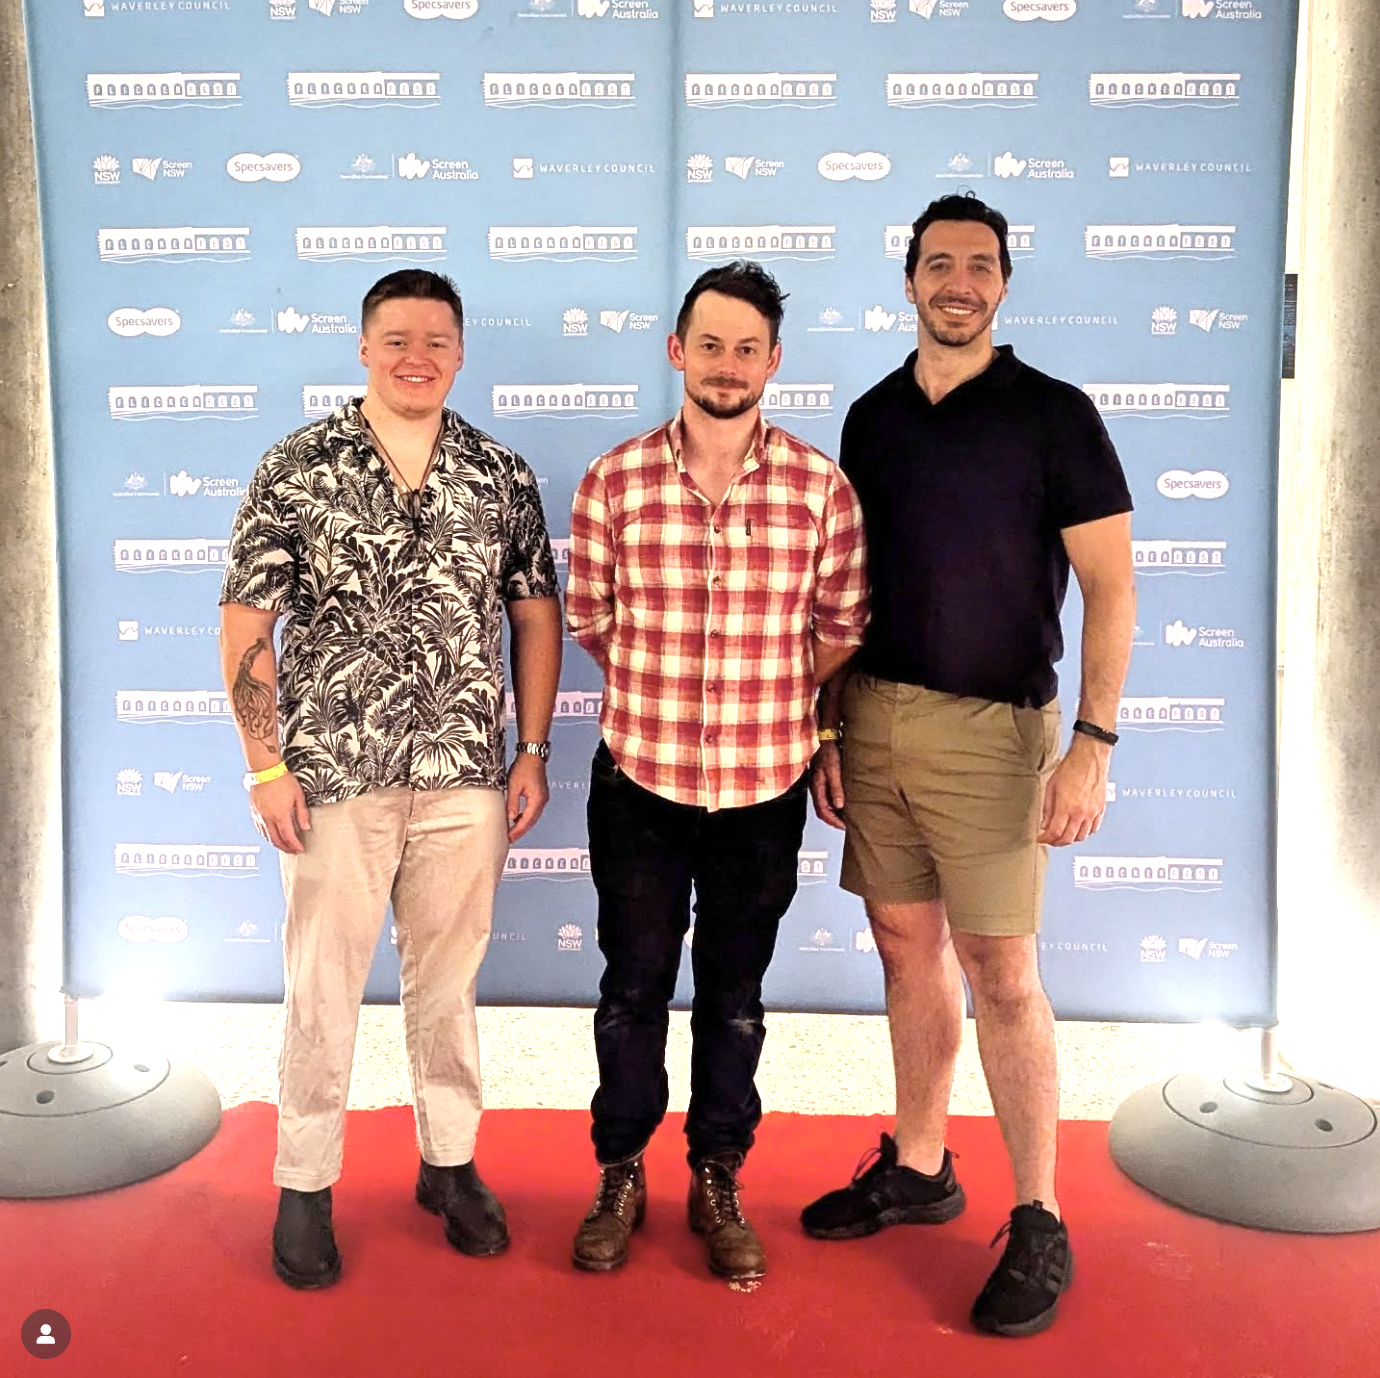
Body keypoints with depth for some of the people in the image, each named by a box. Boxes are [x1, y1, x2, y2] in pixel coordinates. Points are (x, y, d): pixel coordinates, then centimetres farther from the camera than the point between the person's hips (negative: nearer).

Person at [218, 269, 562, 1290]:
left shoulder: (503, 477, 5)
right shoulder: (297, 469, -2)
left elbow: (536, 615, 10)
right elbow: (246, 624, -2)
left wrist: (533, 751, 5)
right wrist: (266, 765, -7)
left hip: (466, 777, 2)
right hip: (334, 775, -2)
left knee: (450, 980, 13)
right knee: (322, 987, 7)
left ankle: (450, 1162, 31)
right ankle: (305, 1185, 24)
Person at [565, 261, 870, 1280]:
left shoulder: (821, 488, -5)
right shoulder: (614, 483, -4)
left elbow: (842, 629, 5)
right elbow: (589, 618, 7)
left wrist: (774, 710, 7)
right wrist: (665, 690, 7)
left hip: (765, 786, 0)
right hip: (639, 778, 0)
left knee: (734, 995, 14)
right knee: (634, 987, 12)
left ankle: (719, 1180, 32)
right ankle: (620, 1175, 31)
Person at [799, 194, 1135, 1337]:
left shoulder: (1054, 415, -3)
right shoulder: (871, 417, 11)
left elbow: (1111, 588, -7)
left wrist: (1093, 746, -16)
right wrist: (828, 727, 9)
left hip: (991, 728, -5)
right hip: (873, 719, 5)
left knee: (1000, 973, -3)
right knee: (910, 950, 12)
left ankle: (1039, 1228, 11)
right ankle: (917, 1168, 28)